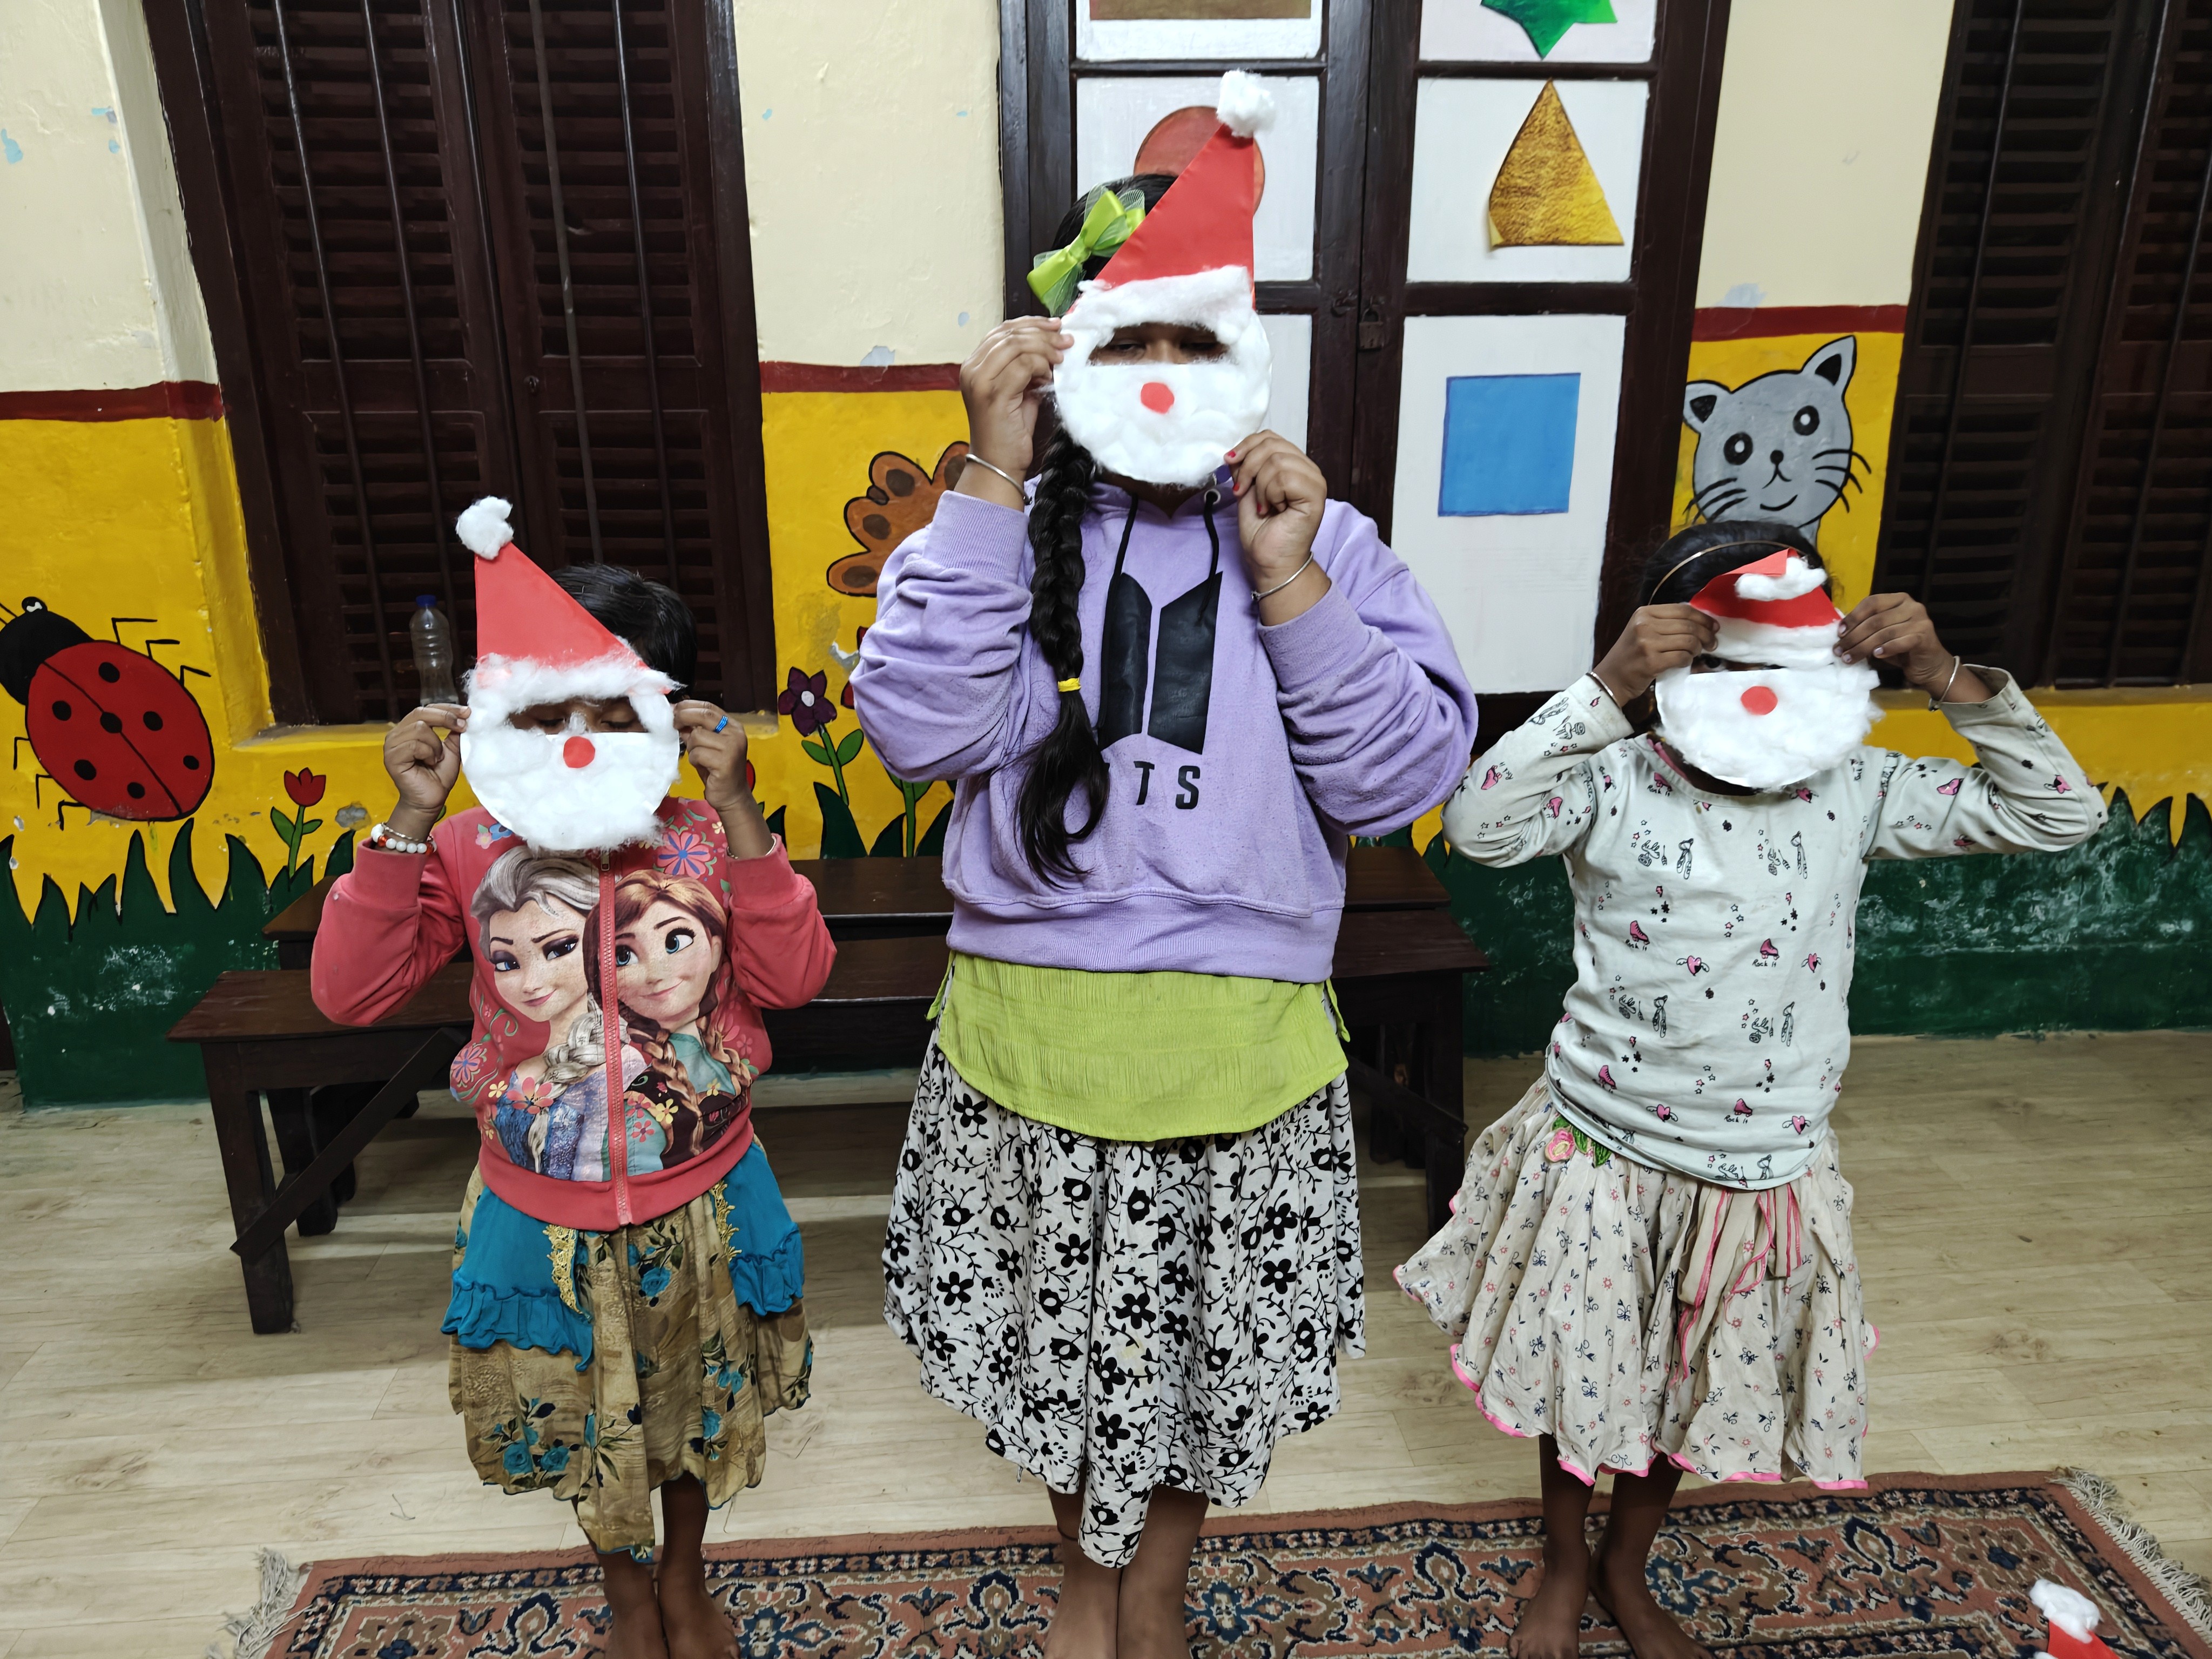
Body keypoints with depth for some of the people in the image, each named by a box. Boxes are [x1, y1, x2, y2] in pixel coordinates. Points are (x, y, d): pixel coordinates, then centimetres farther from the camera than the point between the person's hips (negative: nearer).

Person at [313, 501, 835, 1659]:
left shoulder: (704, 841, -12)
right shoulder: (470, 854, -12)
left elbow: (793, 977, -21)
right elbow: (347, 991, -15)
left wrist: (737, 811, -29)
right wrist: (409, 822, -25)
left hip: (699, 1208, 0)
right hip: (544, 1218, 0)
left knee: (695, 1407, 23)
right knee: (580, 1423, 22)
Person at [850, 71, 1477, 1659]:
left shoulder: (1327, 545, -2)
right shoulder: (1000, 535, -3)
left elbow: (1401, 779, -10)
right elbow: (922, 729, -19)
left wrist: (1292, 583, -18)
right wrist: (993, 480, -20)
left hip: (1242, 1036, 1)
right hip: (1032, 1028, 0)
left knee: (1205, 1333, 20)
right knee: (1068, 1328, 21)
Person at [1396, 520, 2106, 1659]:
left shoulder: (1850, 792, -5)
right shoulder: (1613, 783, -16)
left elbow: (2057, 815, -3)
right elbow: (1480, 828, -34)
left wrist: (1949, 680, -16)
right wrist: (1606, 691, -36)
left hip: (1766, 1171, 4)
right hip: (1604, 1156, -3)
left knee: (1699, 1385, 22)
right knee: (1582, 1367, 16)